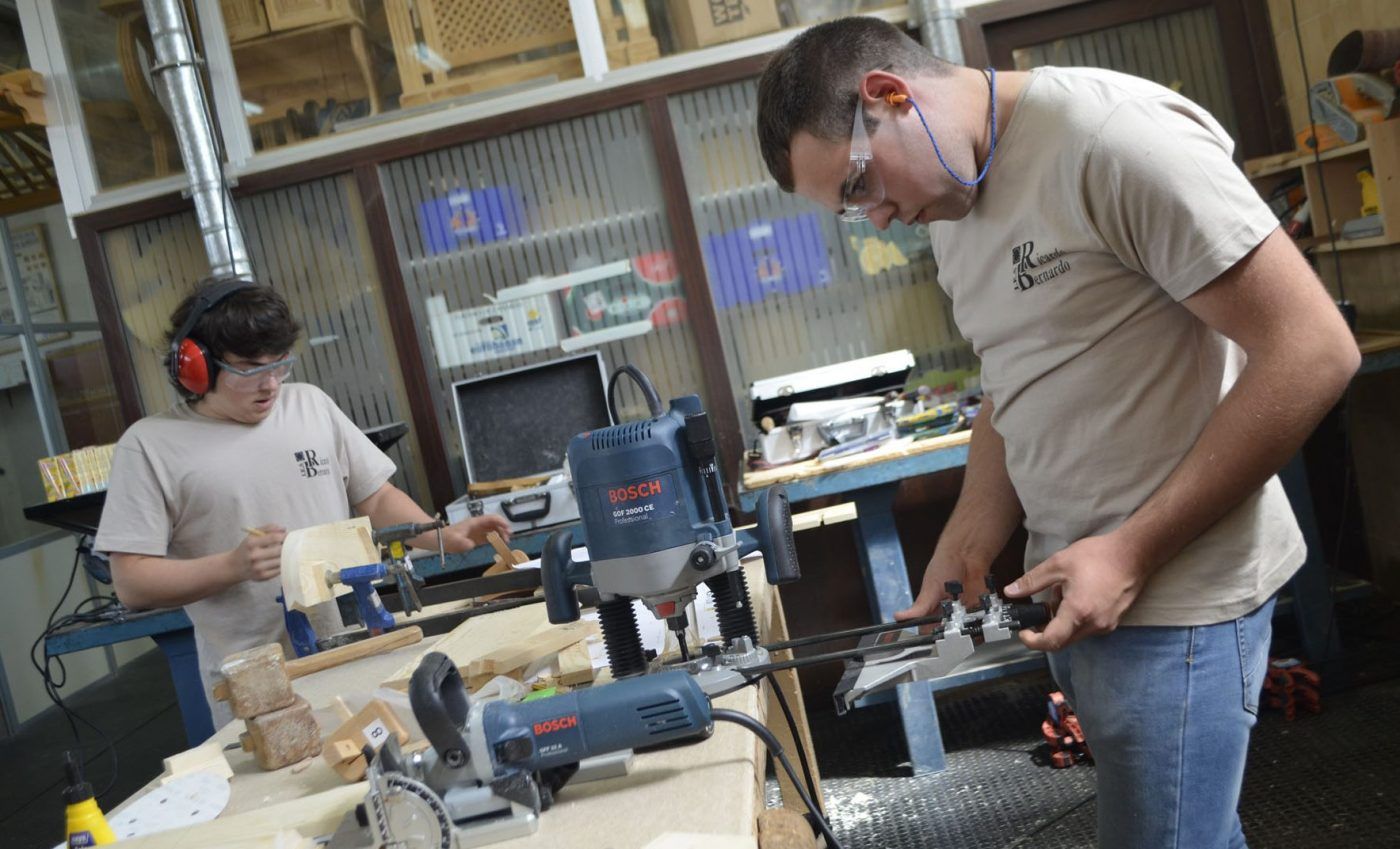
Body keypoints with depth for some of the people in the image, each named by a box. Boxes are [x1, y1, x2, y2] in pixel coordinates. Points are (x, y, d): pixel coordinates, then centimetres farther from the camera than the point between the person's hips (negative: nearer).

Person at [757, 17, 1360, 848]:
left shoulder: (1110, 133, -17)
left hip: (1176, 592, -7)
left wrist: (1134, 552, -18)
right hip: (1072, 586, 8)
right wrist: (958, 568, 4)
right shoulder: (953, 206, 9)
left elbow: (1312, 353, -19)